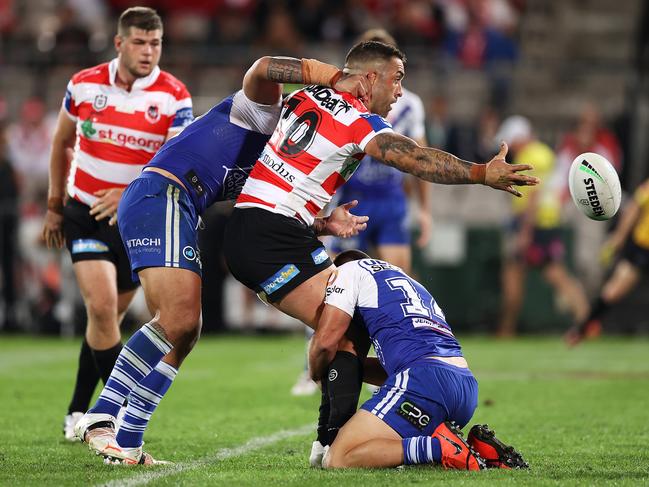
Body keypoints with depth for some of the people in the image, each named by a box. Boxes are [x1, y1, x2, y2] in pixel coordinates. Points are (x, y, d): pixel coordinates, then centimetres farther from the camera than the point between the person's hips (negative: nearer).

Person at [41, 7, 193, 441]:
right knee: (102, 306, -18)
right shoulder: (84, 85, -4)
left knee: (107, 318, 8)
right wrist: (54, 205, 16)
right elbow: (62, 142, 13)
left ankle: (78, 411, 26)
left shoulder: (174, 98, -9)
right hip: (85, 213, 0)